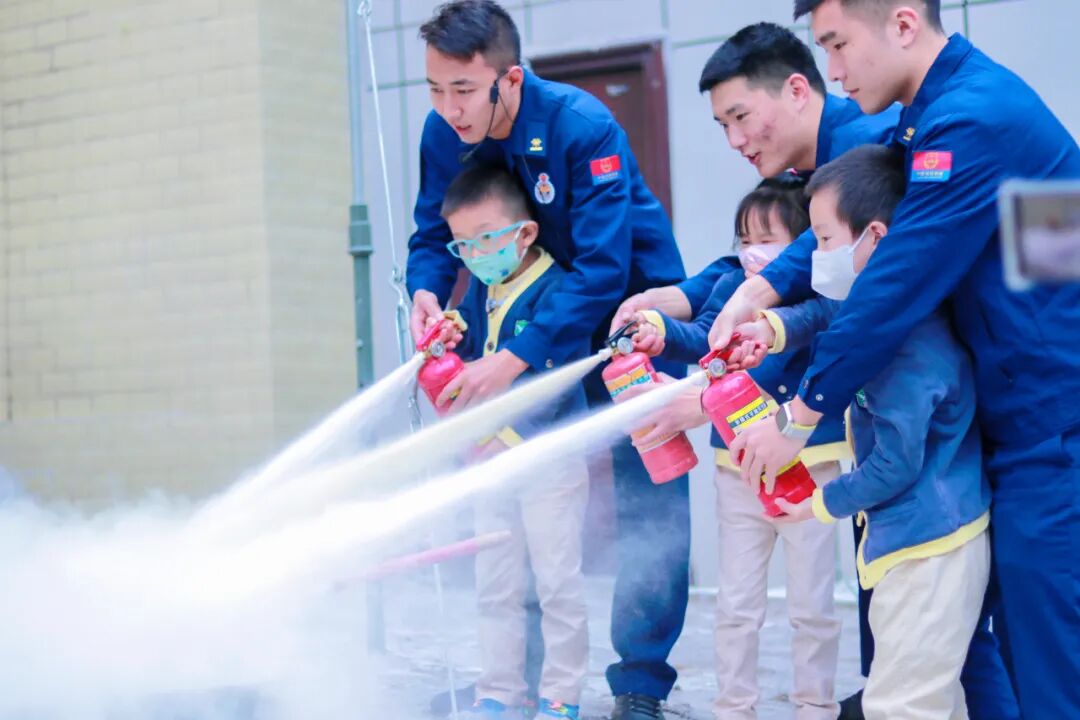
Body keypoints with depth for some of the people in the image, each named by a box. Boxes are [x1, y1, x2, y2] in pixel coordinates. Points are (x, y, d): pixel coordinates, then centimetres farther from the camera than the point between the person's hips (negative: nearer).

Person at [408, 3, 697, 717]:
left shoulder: (583, 128, -30)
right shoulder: (444, 134, -13)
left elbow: (603, 269, -35)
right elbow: (435, 234, -1)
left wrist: (514, 359, -41)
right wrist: (425, 292, -25)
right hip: (537, 308, 5)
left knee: (647, 496, -7)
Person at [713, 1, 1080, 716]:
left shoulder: (974, 120, -21)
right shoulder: (939, 110, 12)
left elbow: (898, 285, -22)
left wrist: (799, 414, -15)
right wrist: (760, 289, -5)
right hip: (1020, 421, 10)